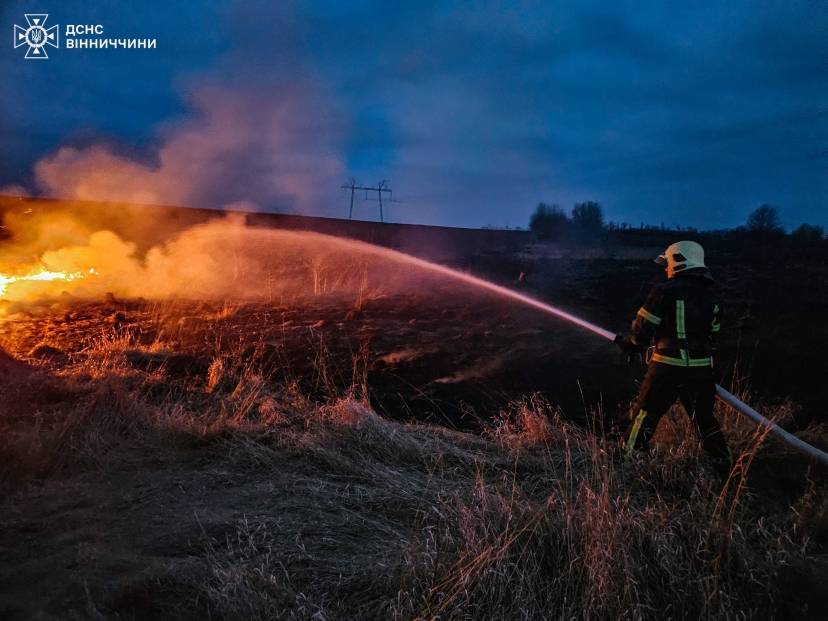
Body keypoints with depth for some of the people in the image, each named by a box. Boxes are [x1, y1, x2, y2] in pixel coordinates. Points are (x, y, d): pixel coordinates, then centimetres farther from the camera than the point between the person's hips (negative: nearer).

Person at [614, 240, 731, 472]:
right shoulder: (710, 296, 10)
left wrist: (626, 343, 10)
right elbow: (711, 335, 16)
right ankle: (723, 464, 23)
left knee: (646, 413, 7)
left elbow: (643, 329, -9)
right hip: (700, 368, 5)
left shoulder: (665, 291, -10)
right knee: (704, 417, 18)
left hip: (667, 366, -5)